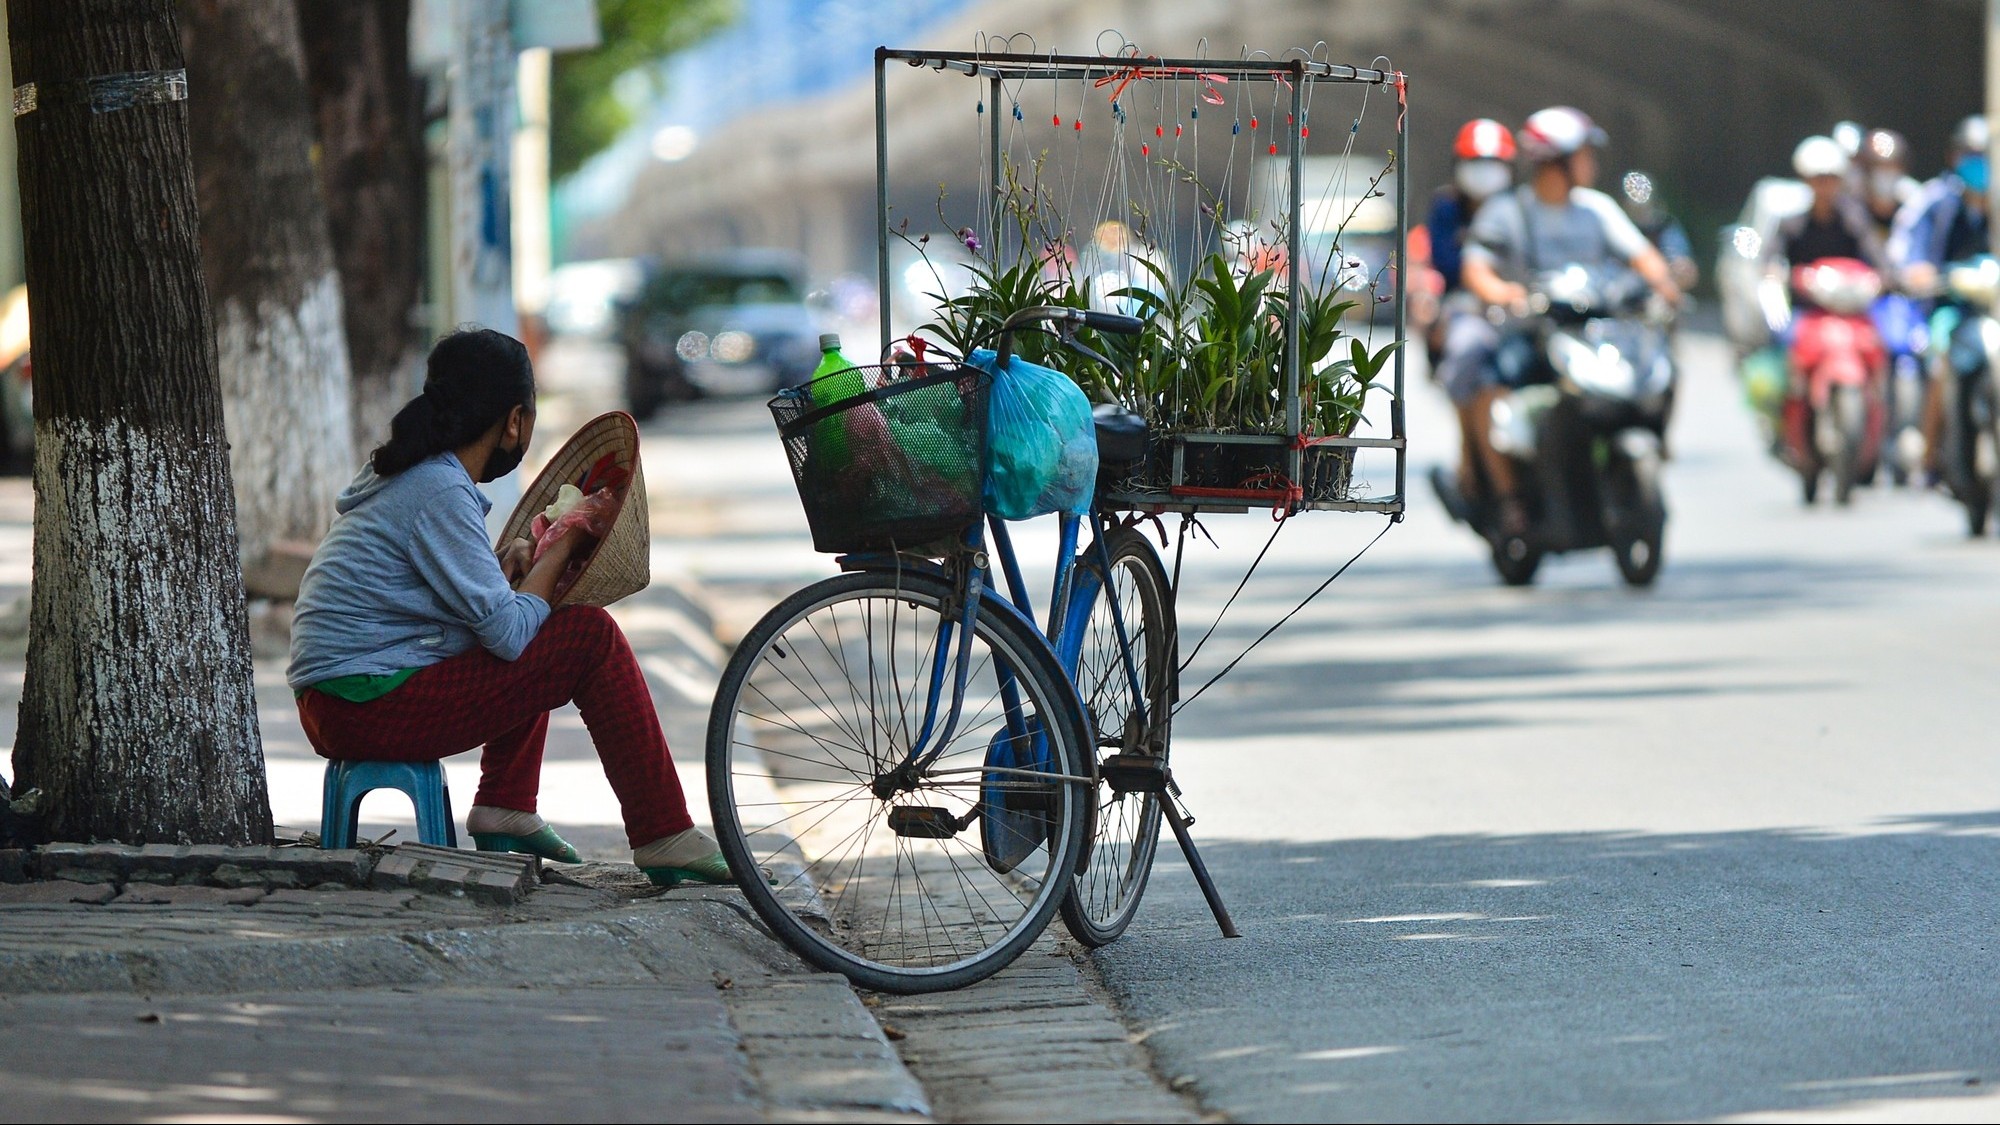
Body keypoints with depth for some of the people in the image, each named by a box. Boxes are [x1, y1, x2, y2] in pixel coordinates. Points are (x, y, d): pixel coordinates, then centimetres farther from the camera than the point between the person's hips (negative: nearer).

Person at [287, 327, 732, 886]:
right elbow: (506, 632, -16)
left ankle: (504, 809, 15)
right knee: (591, 636, -8)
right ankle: (664, 838, -5)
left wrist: (503, 567, 4)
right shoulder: (440, 494, -15)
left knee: (542, 638, 26)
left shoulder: (398, 474, 15)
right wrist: (558, 551, -3)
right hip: (372, 711, -10)